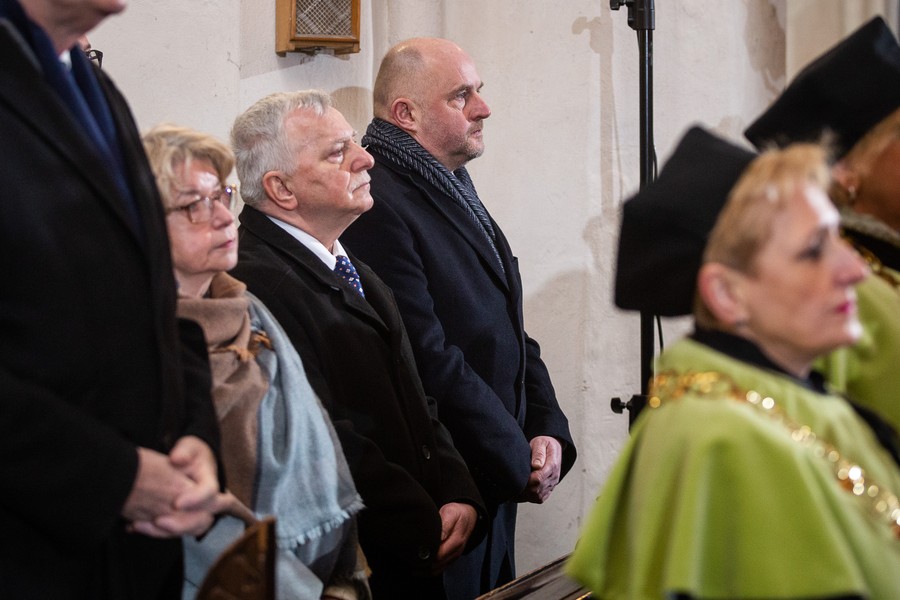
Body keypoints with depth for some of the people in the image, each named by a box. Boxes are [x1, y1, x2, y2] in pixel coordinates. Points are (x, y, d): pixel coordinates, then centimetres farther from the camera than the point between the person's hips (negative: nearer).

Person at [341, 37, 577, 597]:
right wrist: (523, 463, -13)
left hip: (498, 488, 9)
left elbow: (511, 331, 17)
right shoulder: (376, 208, -18)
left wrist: (548, 430, 2)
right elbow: (430, 363, -21)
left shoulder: (457, 197, 15)